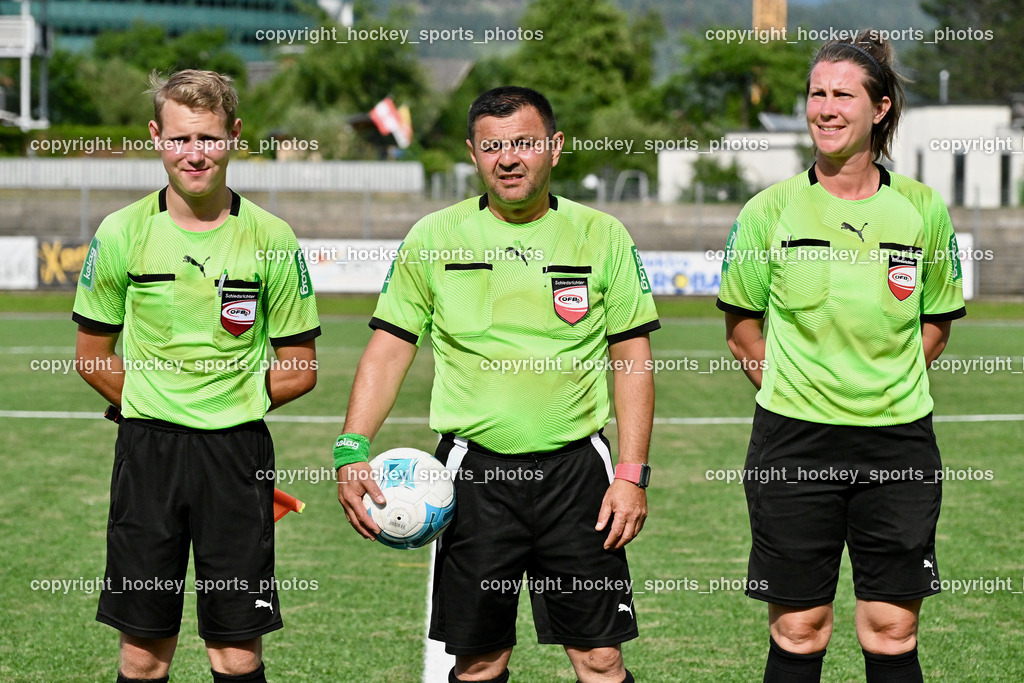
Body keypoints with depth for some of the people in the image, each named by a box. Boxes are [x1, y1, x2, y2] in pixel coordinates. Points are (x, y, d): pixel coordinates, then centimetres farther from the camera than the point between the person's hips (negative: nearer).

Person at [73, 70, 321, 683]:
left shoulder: (272, 240, -2)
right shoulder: (122, 234, 0)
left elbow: (299, 370, 5)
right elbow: (93, 357, 9)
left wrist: (226, 403, 2)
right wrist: (159, 409, 5)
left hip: (238, 451, -1)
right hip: (147, 449, 1)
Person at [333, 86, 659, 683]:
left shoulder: (601, 237, 2)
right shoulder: (433, 238, 3)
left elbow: (633, 359, 4)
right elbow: (390, 348, 5)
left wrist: (632, 474, -4)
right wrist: (353, 451, -8)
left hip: (577, 469, 0)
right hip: (474, 471, 0)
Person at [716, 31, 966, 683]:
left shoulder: (922, 209, 2)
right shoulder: (771, 210, -2)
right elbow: (742, 328, 8)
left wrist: (884, 388, 6)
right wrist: (791, 394, 6)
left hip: (899, 441, 1)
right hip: (794, 442, -1)